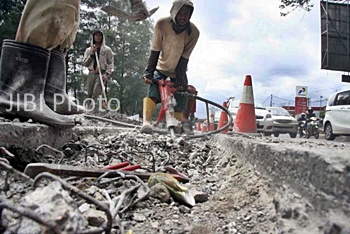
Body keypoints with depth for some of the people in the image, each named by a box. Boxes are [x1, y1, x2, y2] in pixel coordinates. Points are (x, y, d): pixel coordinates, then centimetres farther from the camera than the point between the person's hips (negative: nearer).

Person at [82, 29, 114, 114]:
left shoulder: (107, 49, 9)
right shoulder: (88, 50, 17)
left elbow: (111, 63, 4)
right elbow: (84, 63, 10)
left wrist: (107, 73, -11)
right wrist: (92, 54, -1)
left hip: (101, 74, -4)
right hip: (91, 74, 4)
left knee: (96, 95, -18)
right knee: (90, 95, 1)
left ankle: (92, 113, -24)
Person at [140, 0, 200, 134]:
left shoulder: (193, 32, -20)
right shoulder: (162, 24, -21)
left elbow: (184, 58, -18)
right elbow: (155, 51, -19)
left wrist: (180, 80, -22)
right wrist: (149, 72, -25)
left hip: (179, 70, 2)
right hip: (161, 68, -1)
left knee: (181, 99, -5)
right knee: (153, 92, -24)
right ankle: (146, 122, -34)